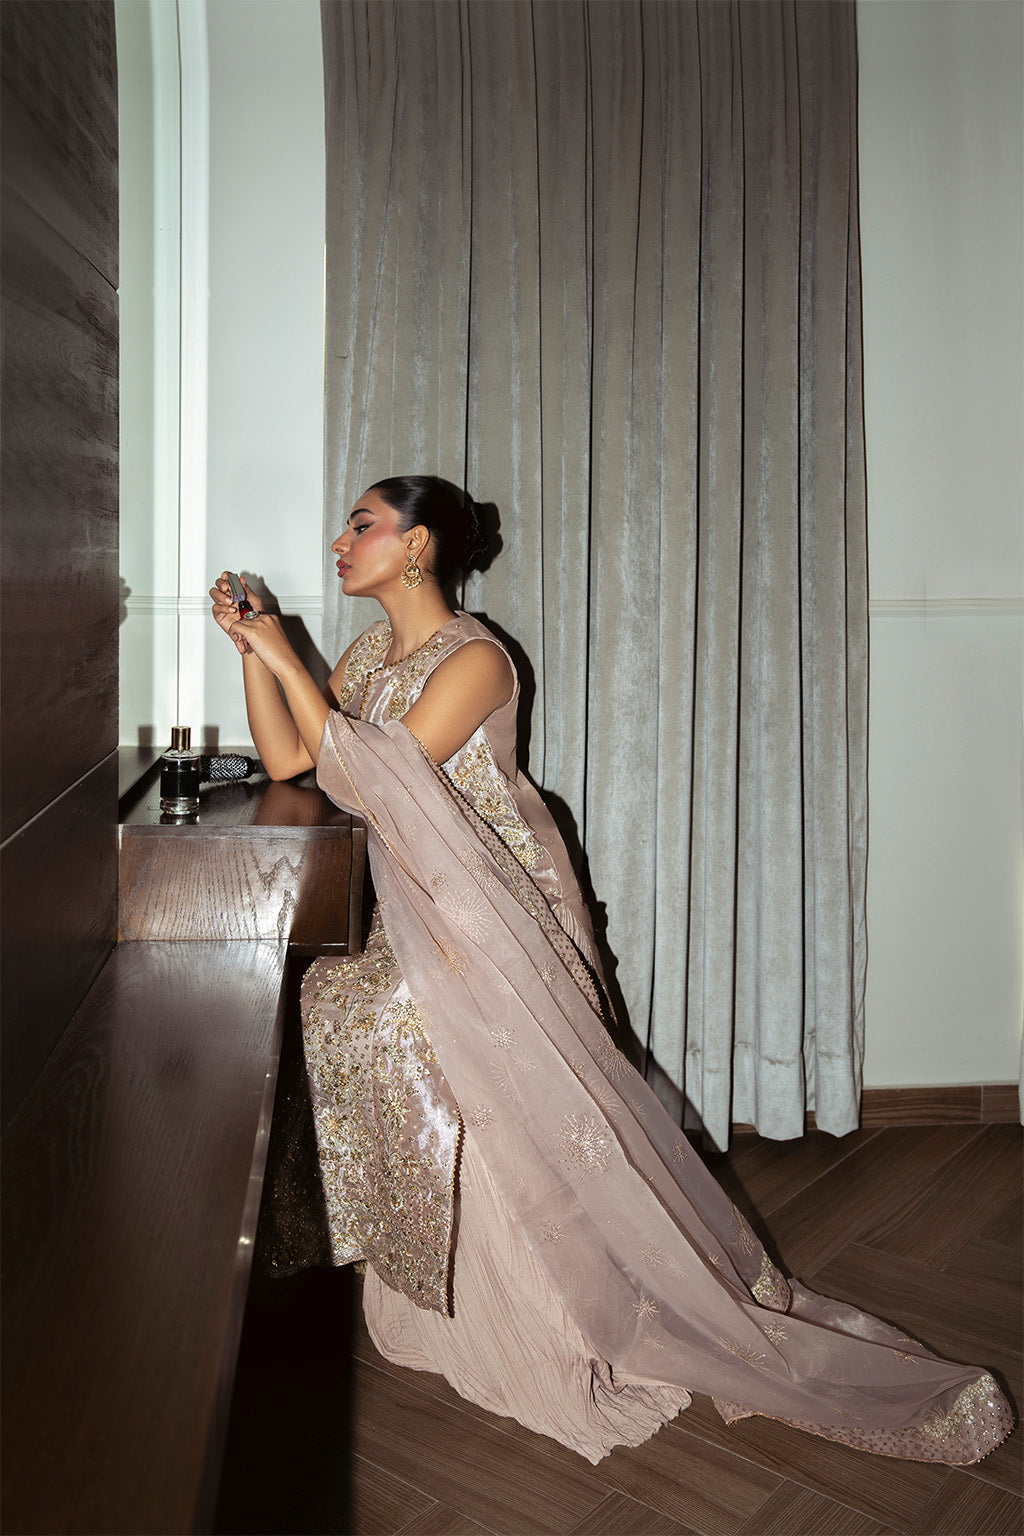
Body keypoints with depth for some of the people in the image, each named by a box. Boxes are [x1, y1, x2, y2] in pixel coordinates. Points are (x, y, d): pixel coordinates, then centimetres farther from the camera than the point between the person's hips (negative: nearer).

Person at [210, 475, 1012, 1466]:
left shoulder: (472, 659, -15)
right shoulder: (370, 650, 11)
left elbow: (378, 783, -24)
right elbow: (285, 760, 6)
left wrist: (287, 661, -19)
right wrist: (253, 650, -3)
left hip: (489, 925, -9)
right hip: (411, 919, 9)